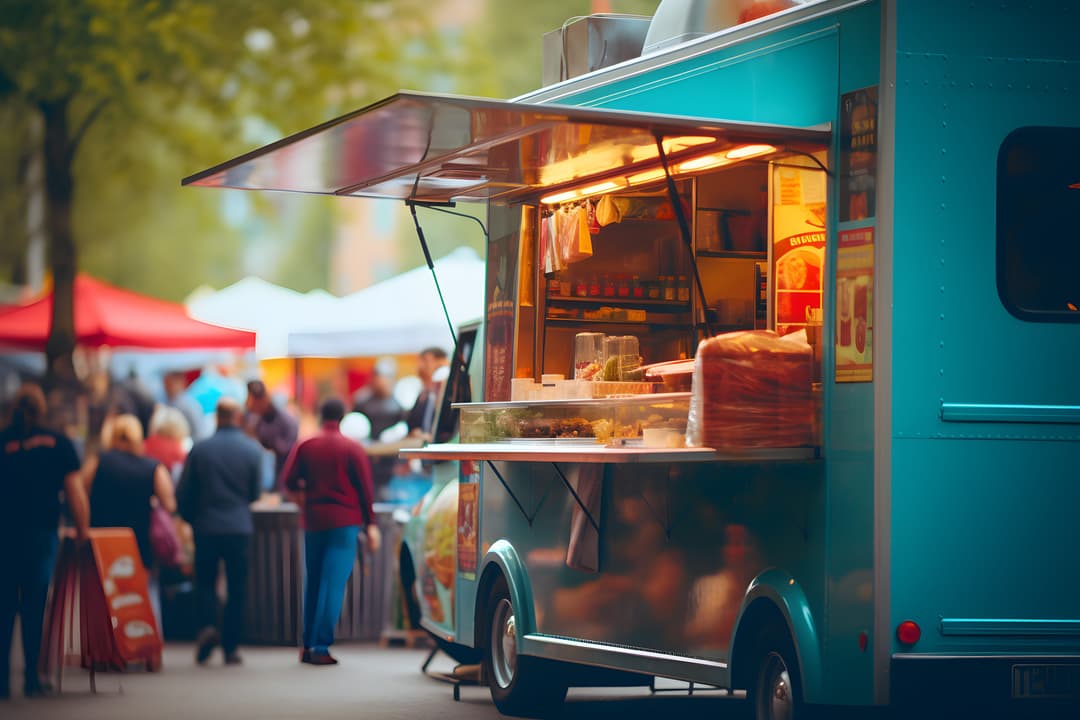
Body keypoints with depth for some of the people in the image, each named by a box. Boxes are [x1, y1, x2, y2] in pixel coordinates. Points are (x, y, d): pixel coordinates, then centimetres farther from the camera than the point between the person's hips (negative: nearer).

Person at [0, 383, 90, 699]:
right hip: (41, 534, 0)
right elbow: (75, 494, -2)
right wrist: (82, 534, 6)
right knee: (35, 607, 6)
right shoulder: (59, 444, 2)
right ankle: (32, 679, 3)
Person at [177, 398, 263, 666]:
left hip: (206, 526, 0)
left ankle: (207, 625, -13)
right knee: (236, 588, 6)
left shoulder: (200, 449, -3)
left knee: (205, 582, 12)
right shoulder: (253, 450, -3)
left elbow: (183, 493, 1)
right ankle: (231, 647, 5)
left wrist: (191, 518, 18)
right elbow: (255, 493, 4)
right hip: (240, 528, 0)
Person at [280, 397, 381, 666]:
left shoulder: (305, 446, 5)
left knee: (313, 583, 14)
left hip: (313, 521, 3)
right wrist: (371, 525, 3)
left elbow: (289, 480, -1)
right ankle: (321, 647, -13)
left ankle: (308, 644, 16)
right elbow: (365, 489, -3)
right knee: (334, 584, -6)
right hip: (344, 521, -3)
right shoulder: (353, 448, -2)